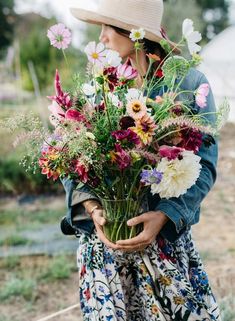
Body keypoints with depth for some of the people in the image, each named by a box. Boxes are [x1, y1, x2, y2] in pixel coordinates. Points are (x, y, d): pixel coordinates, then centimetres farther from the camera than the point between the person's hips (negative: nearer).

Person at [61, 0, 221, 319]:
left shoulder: (190, 83, -4)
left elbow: (204, 165, -7)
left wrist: (164, 215, -20)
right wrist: (92, 207, -16)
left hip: (168, 235, -1)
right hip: (101, 236, 2)